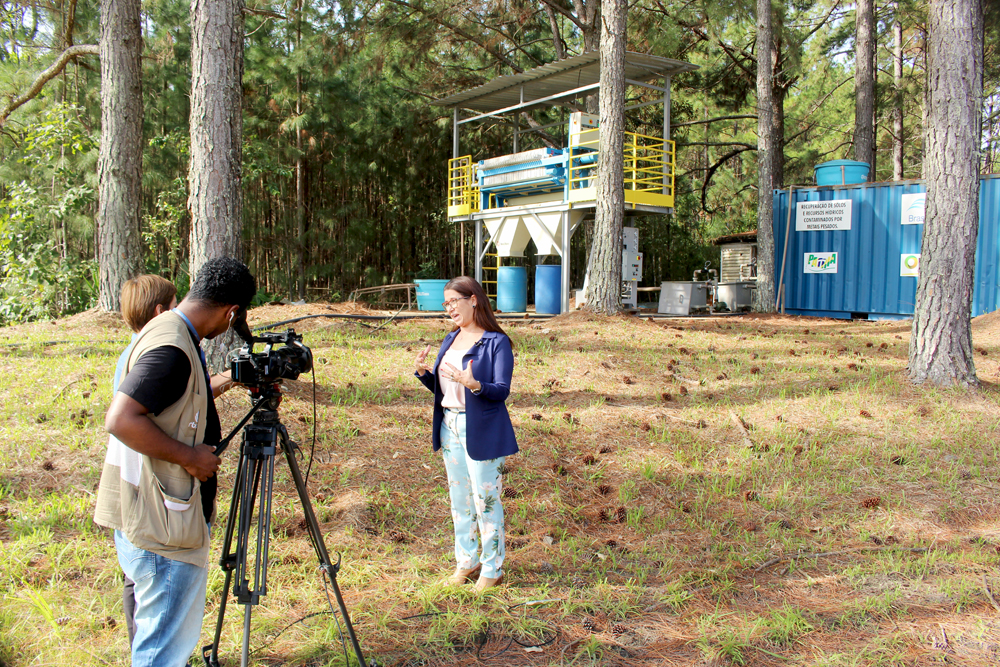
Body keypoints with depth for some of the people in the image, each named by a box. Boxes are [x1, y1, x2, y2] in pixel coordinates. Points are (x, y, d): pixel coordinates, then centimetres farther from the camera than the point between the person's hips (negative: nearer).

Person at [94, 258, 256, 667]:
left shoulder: (171, 334, 10)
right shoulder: (170, 347, -23)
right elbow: (121, 419, -32)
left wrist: (228, 381, 30)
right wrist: (189, 456, -24)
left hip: (171, 519, 11)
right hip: (162, 527, -11)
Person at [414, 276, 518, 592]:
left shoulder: (496, 342, -11)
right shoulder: (450, 340, 11)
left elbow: (502, 390, -17)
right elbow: (440, 387, 15)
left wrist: (474, 384, -33)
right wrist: (423, 371, -4)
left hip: (482, 431, -7)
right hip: (450, 426, 7)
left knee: (486, 500, 1)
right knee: (459, 499, 15)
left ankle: (492, 568, 15)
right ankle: (466, 561, 30)